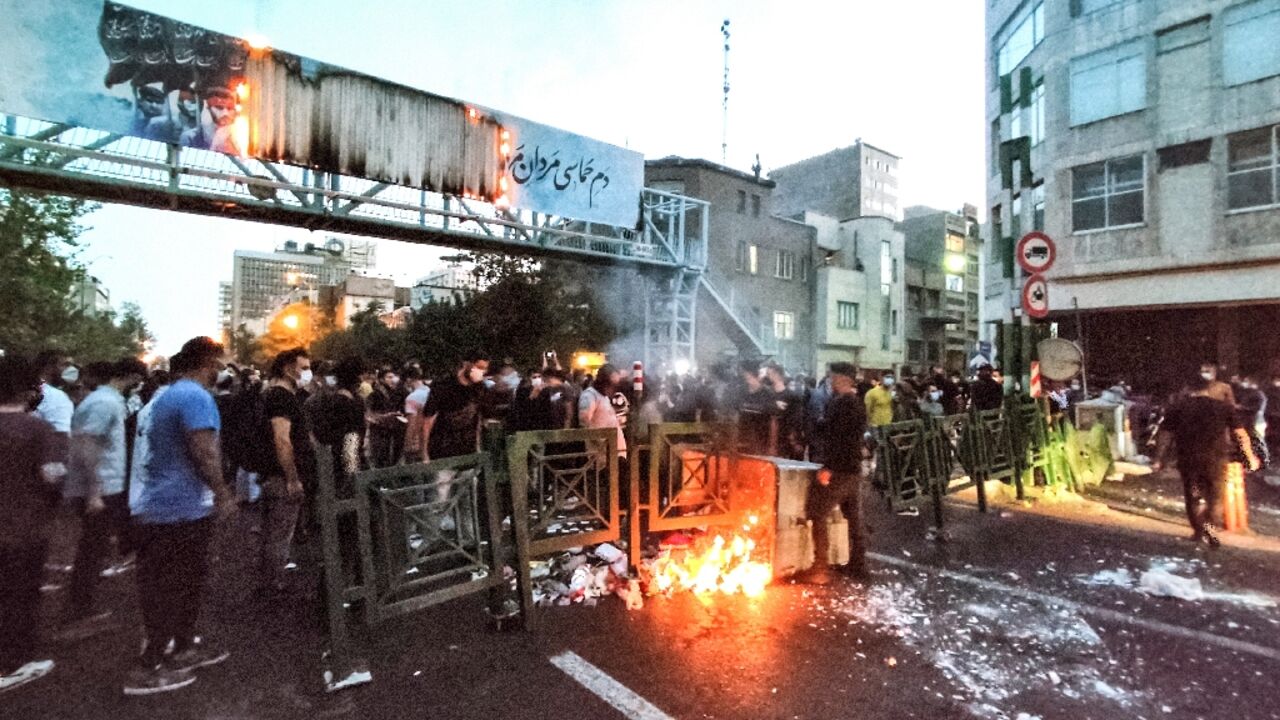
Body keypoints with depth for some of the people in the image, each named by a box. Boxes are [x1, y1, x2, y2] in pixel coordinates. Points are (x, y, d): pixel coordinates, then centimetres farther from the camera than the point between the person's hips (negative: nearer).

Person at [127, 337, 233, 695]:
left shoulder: (168, 395, 13)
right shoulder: (196, 396, -19)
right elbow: (203, 451, -25)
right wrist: (221, 492, -13)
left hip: (158, 505, 10)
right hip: (182, 508, -10)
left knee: (181, 582, 19)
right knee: (174, 588, 2)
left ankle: (184, 646, 30)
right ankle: (148, 667, 11)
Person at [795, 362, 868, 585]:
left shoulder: (840, 403, -15)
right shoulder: (859, 403, 13)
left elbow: (836, 438, -22)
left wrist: (828, 467, -22)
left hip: (838, 470, -9)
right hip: (854, 469, 10)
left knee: (818, 515, -5)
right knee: (854, 517, 16)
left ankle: (820, 569, -4)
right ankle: (858, 565, 26)